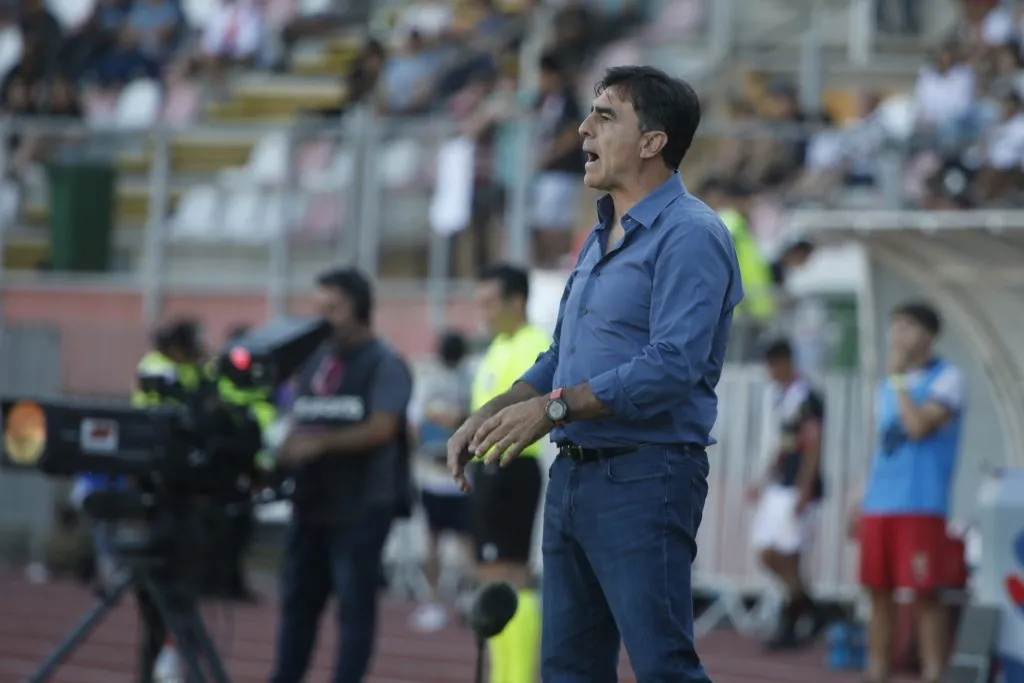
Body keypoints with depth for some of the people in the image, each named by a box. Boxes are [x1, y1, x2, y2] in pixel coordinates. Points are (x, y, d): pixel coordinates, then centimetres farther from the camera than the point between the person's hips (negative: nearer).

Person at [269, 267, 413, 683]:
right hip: (311, 501, 7)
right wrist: (284, 455, -3)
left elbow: (381, 429, -16)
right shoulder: (315, 363, 16)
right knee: (297, 598, 8)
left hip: (362, 506, -7)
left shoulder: (385, 365, -5)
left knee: (355, 604, -4)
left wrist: (322, 443, -27)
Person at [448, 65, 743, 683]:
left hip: (645, 477, -10)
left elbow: (673, 365, -23)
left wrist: (553, 407, -23)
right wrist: (491, 415, 9)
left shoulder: (689, 235, -12)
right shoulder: (601, 238, 19)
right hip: (575, 473, 10)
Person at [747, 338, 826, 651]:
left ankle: (789, 628, -1)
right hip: (780, 486, 10)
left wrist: (803, 492, -21)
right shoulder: (785, 397, 15)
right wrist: (766, 482, 24)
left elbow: (812, 446, -18)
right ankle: (812, 613, 18)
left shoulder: (806, 399, -13)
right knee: (768, 555, 8)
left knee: (786, 557, -8)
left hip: (799, 489, -10)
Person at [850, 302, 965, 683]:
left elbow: (919, 427, -15)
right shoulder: (887, 386, 20)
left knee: (925, 594, -8)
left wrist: (899, 380, -7)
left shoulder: (946, 378, -1)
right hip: (879, 505, 7)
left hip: (920, 506, -7)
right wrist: (861, 504, 20)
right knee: (879, 593, 6)